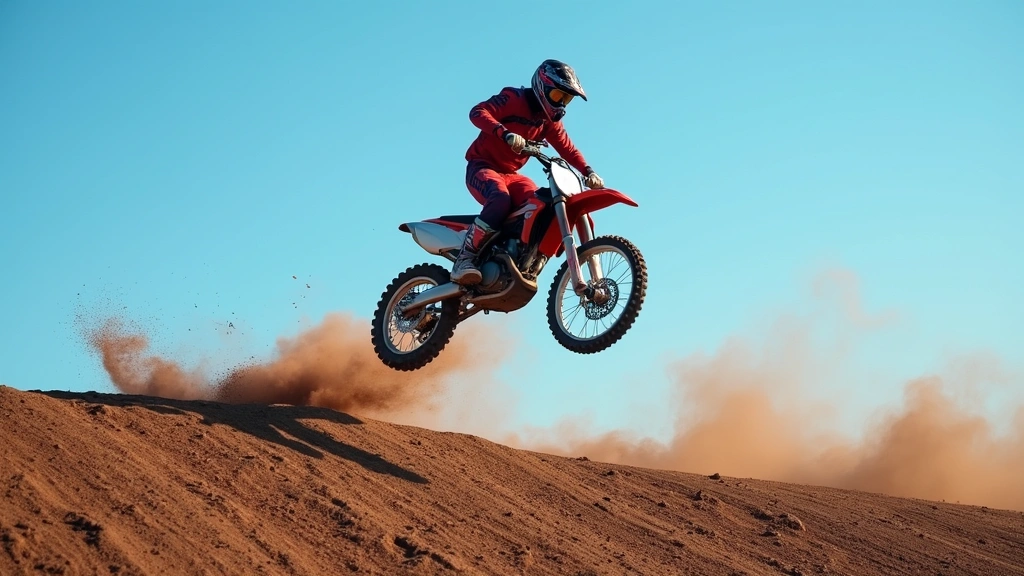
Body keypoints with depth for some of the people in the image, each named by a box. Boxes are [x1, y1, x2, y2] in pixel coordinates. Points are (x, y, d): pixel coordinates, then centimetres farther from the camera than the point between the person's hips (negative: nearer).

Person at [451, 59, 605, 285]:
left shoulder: (550, 120, 12)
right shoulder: (513, 99, -10)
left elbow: (567, 148, 10)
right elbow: (478, 112, -24)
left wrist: (588, 172, -9)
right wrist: (506, 134, -41)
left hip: (510, 173, 7)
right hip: (482, 166, -7)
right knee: (501, 200, -37)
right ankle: (465, 259, -34)